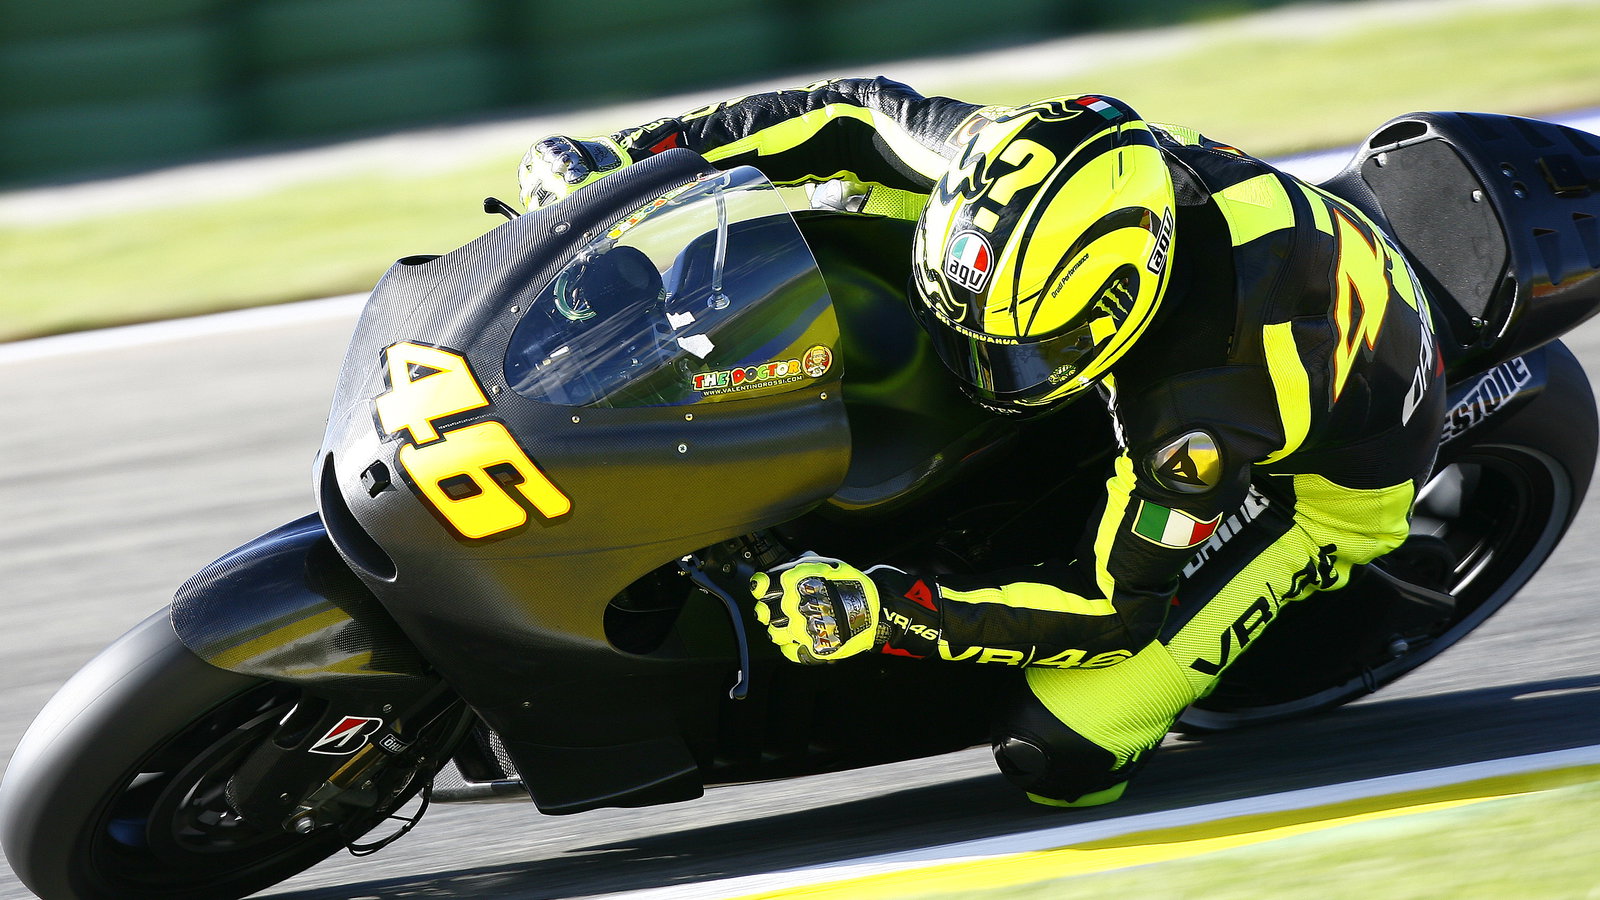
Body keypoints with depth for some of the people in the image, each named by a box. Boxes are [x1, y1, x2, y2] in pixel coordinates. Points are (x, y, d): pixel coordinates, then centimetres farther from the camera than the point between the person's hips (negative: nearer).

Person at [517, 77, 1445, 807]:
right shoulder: (1046, 156, -30)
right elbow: (855, 113, -13)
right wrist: (627, 156, -16)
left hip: (1327, 472, -6)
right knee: (862, 178, -1)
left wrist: (875, 612, -40)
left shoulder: (1203, 410, -44)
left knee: (1056, 758, -20)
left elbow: (1112, 606, -32)